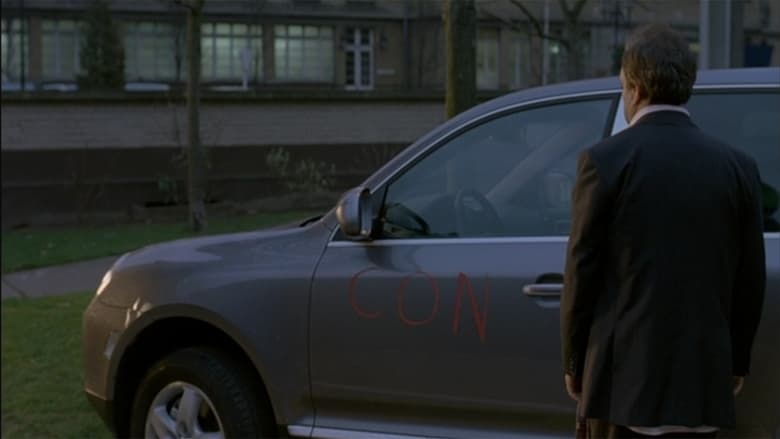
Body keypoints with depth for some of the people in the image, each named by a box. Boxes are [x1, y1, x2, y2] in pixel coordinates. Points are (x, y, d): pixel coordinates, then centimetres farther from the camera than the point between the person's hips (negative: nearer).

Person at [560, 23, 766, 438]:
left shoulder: (605, 160, -7)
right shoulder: (738, 167, 4)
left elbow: (582, 272, -4)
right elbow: (750, 280, 9)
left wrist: (574, 363, 7)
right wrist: (736, 363, 20)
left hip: (626, 377, -3)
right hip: (704, 377, 4)